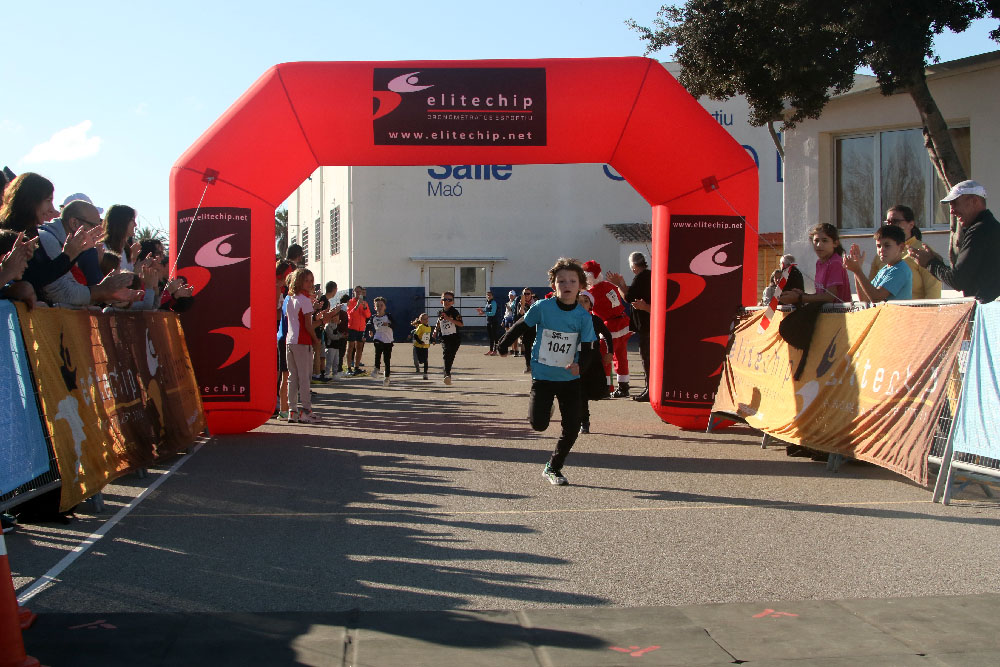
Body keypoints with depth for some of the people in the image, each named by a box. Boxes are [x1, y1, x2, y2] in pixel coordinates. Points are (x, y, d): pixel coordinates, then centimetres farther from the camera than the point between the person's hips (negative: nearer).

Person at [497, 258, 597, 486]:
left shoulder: (584, 317, -8)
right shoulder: (542, 307, -11)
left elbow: (587, 350, -8)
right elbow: (520, 326, 4)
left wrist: (580, 366, -29)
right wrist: (503, 346, 13)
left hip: (570, 378, 2)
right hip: (543, 375, -2)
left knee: (572, 429, 0)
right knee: (539, 425, -12)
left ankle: (553, 468, 22)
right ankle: (540, 405, 25)